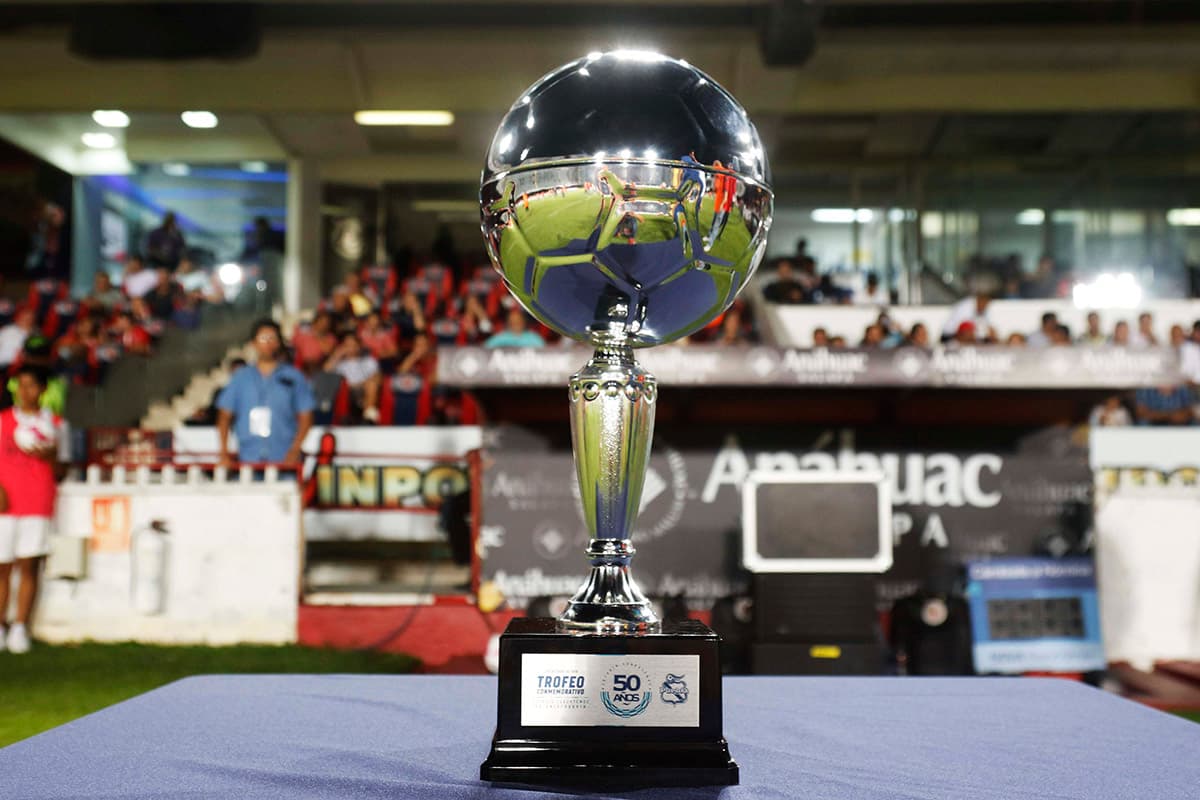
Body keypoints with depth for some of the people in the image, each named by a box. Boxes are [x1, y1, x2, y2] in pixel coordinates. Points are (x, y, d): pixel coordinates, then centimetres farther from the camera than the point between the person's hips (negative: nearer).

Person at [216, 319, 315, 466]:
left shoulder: (294, 377, 8)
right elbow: (225, 416, 12)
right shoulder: (241, 377, 14)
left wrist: (294, 451, -8)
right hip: (248, 459, 2)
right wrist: (224, 453, 1)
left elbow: (305, 417, 4)